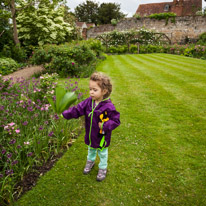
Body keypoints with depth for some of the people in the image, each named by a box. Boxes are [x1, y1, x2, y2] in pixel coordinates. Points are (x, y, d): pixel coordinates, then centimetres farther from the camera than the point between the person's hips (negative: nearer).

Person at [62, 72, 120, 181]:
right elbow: (77, 109, -14)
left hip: (102, 136, -5)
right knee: (91, 149, 31)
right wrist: (65, 114, -26)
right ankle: (90, 161, 59)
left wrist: (105, 125, -34)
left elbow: (116, 120, -22)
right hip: (90, 135, 5)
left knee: (102, 153, 21)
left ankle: (103, 168, 46)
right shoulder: (88, 102, -12)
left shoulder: (108, 106, -28)